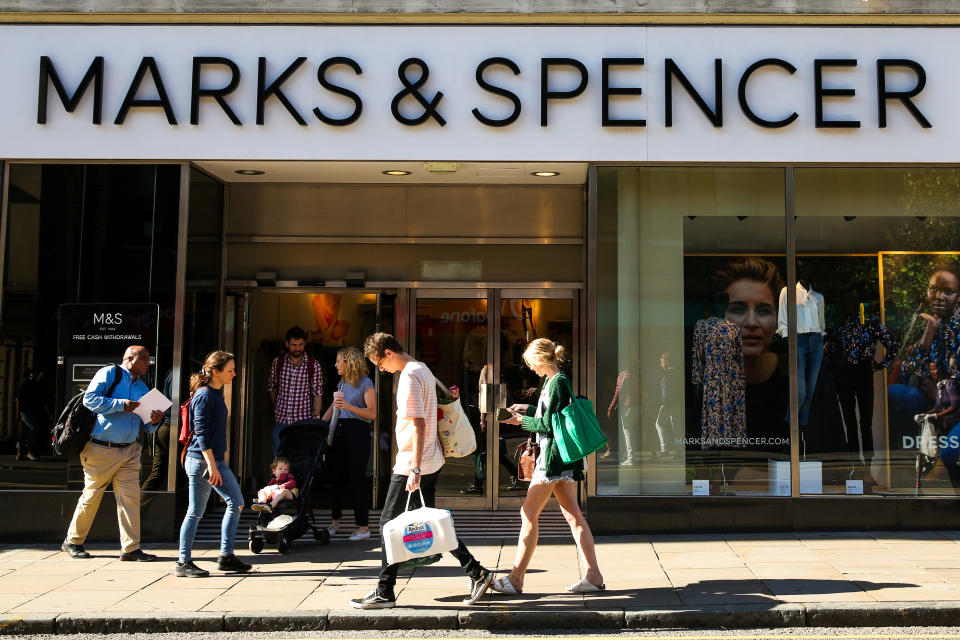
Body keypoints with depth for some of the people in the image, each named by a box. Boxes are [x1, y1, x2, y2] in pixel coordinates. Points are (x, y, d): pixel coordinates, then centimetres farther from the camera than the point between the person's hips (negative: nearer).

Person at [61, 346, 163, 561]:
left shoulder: (143, 388, 16)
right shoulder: (109, 373, -3)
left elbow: (144, 427, 18)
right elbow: (89, 399, -15)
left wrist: (154, 422, -5)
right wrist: (120, 405, -20)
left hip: (130, 451, 6)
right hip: (101, 450, -5)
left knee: (130, 498, -2)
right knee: (91, 496, 6)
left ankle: (131, 547, 1)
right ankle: (73, 541, 24)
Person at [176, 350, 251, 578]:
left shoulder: (216, 394, 14)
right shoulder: (204, 395, -14)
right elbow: (201, 433, -19)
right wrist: (211, 465, -22)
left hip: (217, 459, 10)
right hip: (201, 460, -10)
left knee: (236, 502, 8)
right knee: (196, 512, -1)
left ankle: (226, 556, 14)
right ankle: (183, 563, 9)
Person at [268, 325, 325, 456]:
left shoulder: (313, 365, -3)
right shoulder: (277, 362, 4)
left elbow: (318, 394, -4)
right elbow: (271, 387, 16)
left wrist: (316, 417, -11)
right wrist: (277, 407, 14)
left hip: (303, 420, -2)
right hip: (281, 420, 3)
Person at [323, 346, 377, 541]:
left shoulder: (365, 383, -6)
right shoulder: (342, 382, 16)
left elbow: (372, 413, -10)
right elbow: (333, 406, 24)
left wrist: (349, 407, -20)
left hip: (358, 431, -7)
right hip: (340, 430, 7)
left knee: (357, 478, -6)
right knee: (337, 475, 8)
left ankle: (363, 527, -1)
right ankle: (335, 520, 20)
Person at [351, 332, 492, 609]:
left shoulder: (409, 376, -16)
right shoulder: (422, 370, 15)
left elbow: (419, 424, -23)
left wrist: (415, 469, -25)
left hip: (413, 465, -10)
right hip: (431, 462, 10)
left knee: (390, 524, 0)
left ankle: (384, 593, 8)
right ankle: (477, 573, 14)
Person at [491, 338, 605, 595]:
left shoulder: (557, 383, -15)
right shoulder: (557, 381, 15)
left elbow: (549, 425, -18)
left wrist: (523, 421, -6)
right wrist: (528, 409, 21)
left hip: (554, 456, -10)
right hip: (564, 458, 10)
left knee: (528, 514, -5)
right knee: (573, 515, 9)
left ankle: (515, 579, 0)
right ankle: (594, 576, 10)